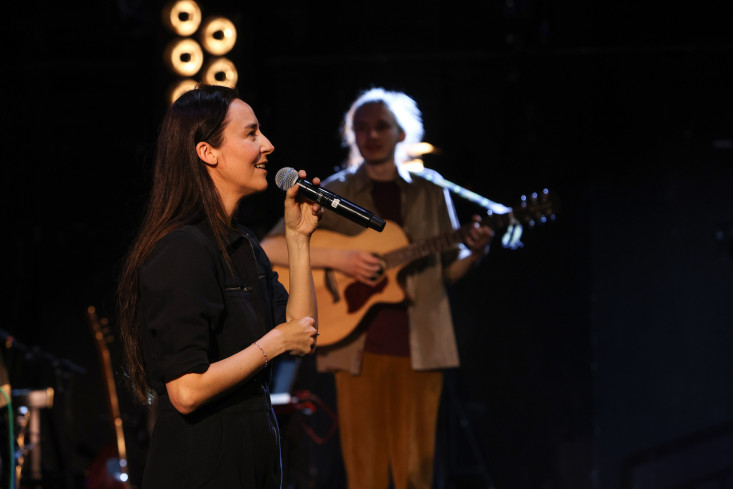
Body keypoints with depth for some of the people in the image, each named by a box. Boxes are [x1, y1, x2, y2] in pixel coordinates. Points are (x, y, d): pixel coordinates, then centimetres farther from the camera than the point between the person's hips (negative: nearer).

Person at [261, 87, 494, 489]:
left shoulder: (430, 193, 10)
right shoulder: (333, 193, 5)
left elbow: (450, 270, 14)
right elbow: (271, 249, -2)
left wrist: (474, 252, -8)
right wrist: (337, 259, -15)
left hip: (419, 346, 1)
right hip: (358, 345, -1)